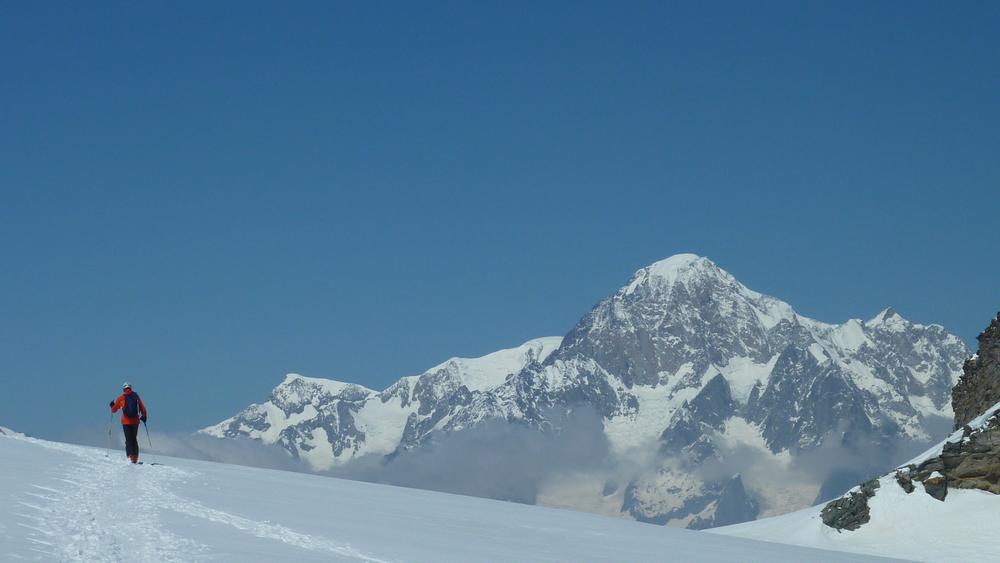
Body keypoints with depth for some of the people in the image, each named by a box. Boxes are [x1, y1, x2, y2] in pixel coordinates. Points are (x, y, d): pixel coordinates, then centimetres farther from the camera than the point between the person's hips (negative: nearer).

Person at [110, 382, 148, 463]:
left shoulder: (121, 398, -1)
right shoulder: (136, 396, 3)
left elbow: (114, 410, 7)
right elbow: (142, 407, 5)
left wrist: (112, 405, 28)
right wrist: (143, 416, 20)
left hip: (126, 421, -2)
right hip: (135, 421, 2)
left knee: (128, 440, -1)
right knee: (134, 439, 13)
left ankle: (131, 456, -17)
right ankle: (135, 457, 7)